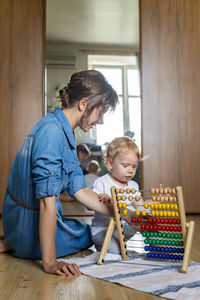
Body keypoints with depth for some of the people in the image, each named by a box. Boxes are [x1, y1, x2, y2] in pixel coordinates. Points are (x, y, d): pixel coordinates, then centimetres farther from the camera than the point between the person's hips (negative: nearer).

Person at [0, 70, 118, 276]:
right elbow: (47, 201, -30)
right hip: (31, 225, -8)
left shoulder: (65, 133, 5)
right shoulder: (52, 131, -26)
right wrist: (50, 262, -28)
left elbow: (79, 191, 4)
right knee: (91, 234, 18)